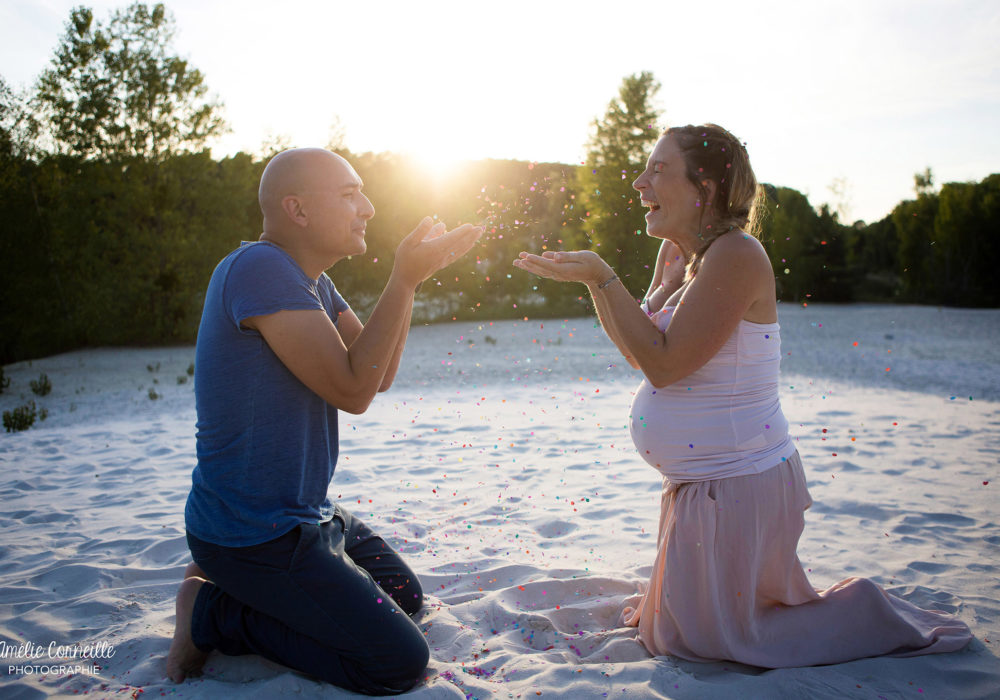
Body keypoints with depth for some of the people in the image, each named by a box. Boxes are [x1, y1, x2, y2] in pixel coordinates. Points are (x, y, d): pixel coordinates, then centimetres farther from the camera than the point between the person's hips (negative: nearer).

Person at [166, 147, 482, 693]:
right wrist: (404, 279, -20)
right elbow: (352, 390, -24)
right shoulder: (258, 268, -23)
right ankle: (213, 611, 0)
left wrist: (410, 274, -3)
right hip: (253, 534, -10)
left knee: (406, 598, 24)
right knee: (401, 662, -10)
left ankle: (237, 586, 19)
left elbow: (378, 375, 5)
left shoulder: (312, 280, 9)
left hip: (305, 515, 10)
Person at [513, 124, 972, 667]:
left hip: (735, 485, -10)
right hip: (698, 483, 10)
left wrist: (601, 276, -22)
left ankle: (868, 616, 16)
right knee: (676, 622, 25)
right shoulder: (688, 259, 7)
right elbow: (639, 355, 11)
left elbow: (664, 363, -24)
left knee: (701, 640, 7)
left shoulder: (735, 255, -21)